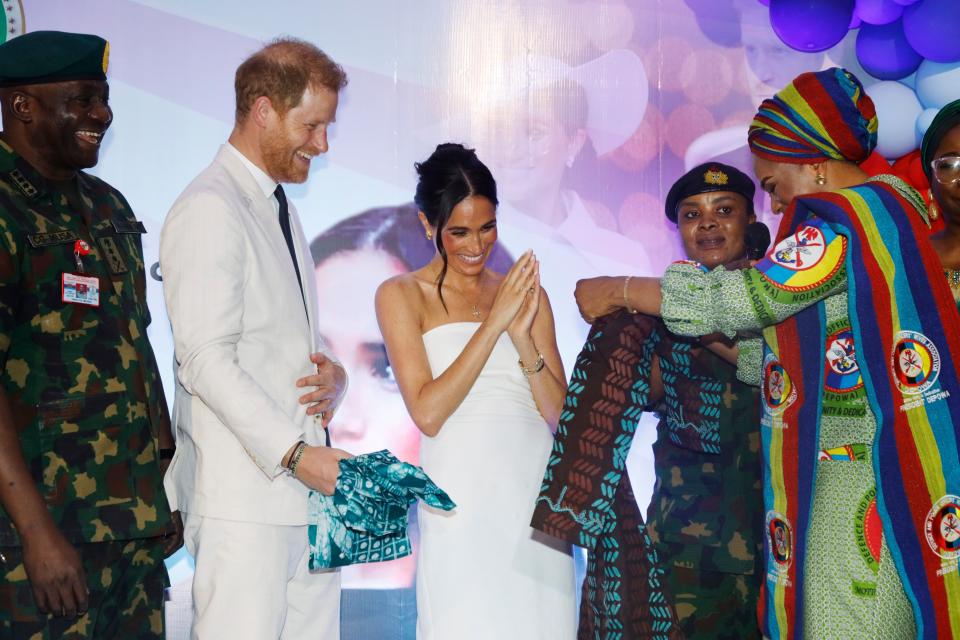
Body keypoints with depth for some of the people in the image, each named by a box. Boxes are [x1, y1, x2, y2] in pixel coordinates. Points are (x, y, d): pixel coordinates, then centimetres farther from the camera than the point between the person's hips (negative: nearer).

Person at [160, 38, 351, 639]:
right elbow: (208, 359, -17)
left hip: (304, 483, 9)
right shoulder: (208, 210, -10)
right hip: (243, 493, -9)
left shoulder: (280, 207, 21)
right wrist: (294, 452, -22)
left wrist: (333, 375, 2)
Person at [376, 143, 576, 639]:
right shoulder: (402, 295, 2)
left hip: (535, 494, 3)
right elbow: (427, 413, -9)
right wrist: (493, 324, -12)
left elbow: (559, 413, 5)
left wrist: (522, 335, -9)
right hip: (462, 499, -3)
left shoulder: (525, 293, 12)